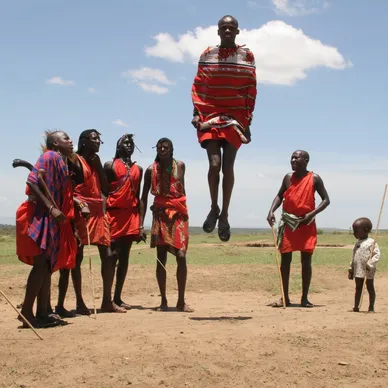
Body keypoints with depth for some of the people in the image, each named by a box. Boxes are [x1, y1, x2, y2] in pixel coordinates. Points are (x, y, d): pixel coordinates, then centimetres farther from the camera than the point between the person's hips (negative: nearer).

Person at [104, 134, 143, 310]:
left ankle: (117, 297, 12)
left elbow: (137, 196, 16)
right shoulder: (110, 165, 4)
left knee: (124, 256, 6)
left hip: (131, 215, 5)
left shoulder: (138, 169, 17)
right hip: (114, 213, -5)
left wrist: (140, 223, 10)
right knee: (112, 255, -7)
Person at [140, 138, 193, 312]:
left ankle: (181, 300, -1)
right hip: (160, 214, 0)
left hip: (178, 214, 1)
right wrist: (141, 224, -3)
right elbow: (144, 197, 2)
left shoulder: (180, 166, 7)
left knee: (181, 256, -8)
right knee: (161, 258, 0)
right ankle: (163, 300, 7)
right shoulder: (151, 170, 2)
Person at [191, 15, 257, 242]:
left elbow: (251, 89, 4)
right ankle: (214, 208, 9)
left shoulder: (247, 55, 4)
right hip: (210, 114, 0)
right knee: (214, 163, -12)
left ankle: (224, 215, 8)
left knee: (228, 165, -2)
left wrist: (248, 119, -2)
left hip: (236, 116, 0)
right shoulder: (207, 55, 6)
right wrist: (197, 112, -5)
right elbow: (198, 86, 6)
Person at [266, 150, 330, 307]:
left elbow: (326, 199, 0)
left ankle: (304, 298, 9)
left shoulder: (314, 178, -2)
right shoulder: (288, 177, 7)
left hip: (306, 223, -3)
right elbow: (280, 195, 16)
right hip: (288, 222, 3)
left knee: (306, 261, 0)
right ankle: (285, 298, 10)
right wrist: (271, 211, -1)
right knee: (285, 259, 2)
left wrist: (312, 213, -15)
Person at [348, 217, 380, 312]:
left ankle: (371, 307, 10)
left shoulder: (371, 242, -10)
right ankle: (356, 306, 12)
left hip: (368, 271, -6)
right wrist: (351, 270, 17)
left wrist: (370, 264, -23)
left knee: (370, 287, 3)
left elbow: (377, 255, -17)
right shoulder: (357, 243, 13)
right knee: (358, 288, 9)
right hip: (358, 270, 7)